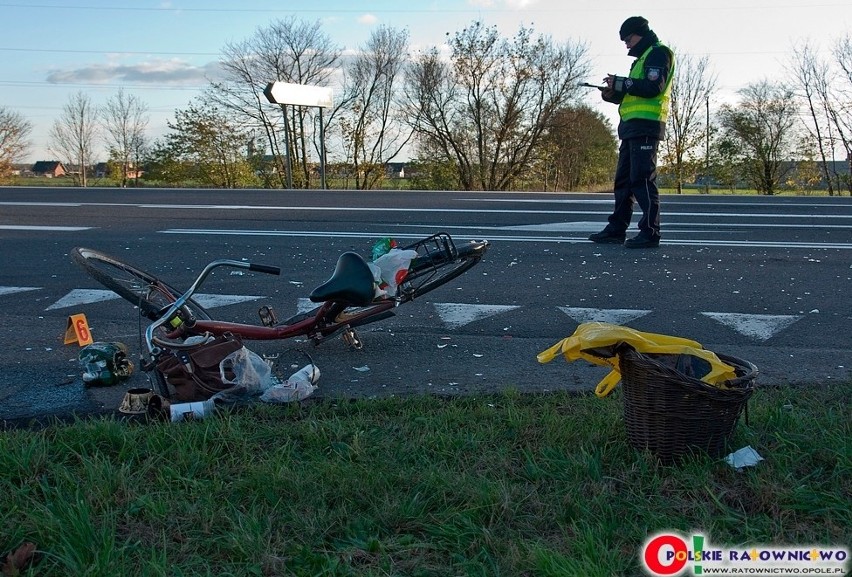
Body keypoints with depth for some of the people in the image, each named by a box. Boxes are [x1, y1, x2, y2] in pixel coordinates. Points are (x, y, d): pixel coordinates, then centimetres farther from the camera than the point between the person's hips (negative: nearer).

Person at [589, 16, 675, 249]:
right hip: (632, 127, 10)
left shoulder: (658, 53, -2)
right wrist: (612, 94, 9)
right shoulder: (642, 58, 28)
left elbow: (653, 88, -18)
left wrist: (620, 82, -15)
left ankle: (650, 232, -13)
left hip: (646, 126, -10)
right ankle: (617, 229, 13)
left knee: (642, 178, -13)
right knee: (623, 179, 9)